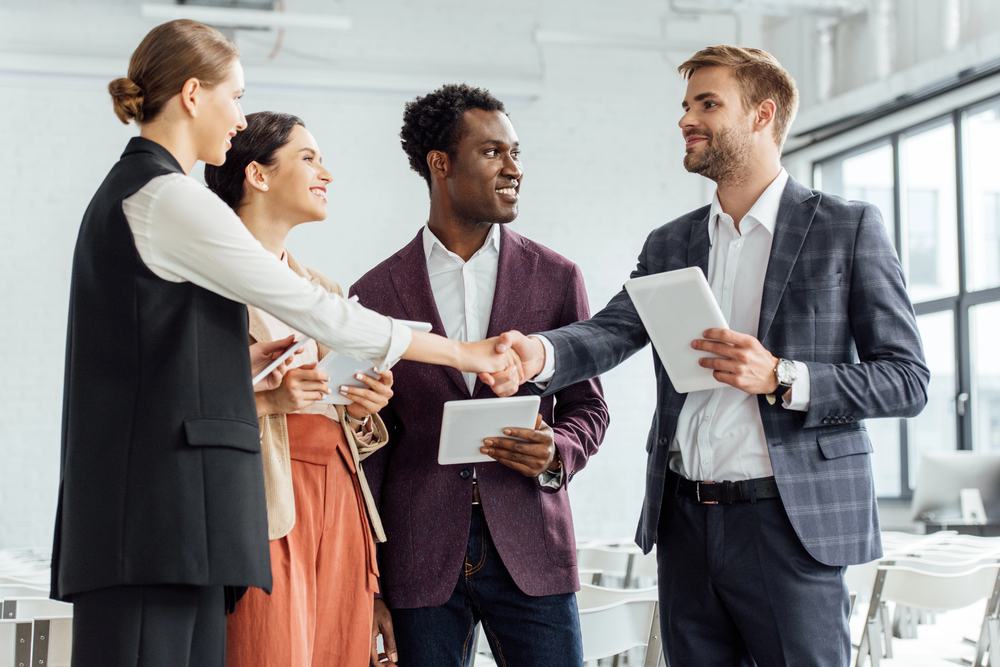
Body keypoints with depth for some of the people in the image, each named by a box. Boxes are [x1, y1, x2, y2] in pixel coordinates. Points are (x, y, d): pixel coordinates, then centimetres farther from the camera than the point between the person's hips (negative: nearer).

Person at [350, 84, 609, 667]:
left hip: (531, 552, 1)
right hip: (420, 561, -1)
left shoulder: (557, 278, 8)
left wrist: (556, 454, -11)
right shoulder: (376, 294, 5)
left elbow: (587, 407, 13)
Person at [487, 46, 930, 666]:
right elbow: (614, 331, -1)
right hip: (685, 522, 5)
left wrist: (782, 378, -18)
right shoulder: (670, 244, 15)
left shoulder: (849, 227, 0)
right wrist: (540, 352, -24)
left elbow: (907, 380, -4)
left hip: (791, 523, -4)